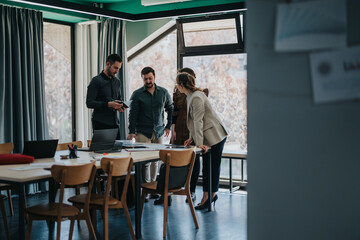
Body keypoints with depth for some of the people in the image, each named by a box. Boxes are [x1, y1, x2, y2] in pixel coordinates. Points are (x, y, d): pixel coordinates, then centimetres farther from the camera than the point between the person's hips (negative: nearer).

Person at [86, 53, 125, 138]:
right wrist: (108, 104, -20)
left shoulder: (117, 82, 16)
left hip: (114, 122, 6)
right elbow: (89, 103, -11)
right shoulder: (96, 81, -4)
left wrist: (120, 107, 3)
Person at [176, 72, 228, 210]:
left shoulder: (196, 97, -19)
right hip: (208, 137, 10)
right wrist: (192, 138, 13)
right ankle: (207, 196, 19)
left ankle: (211, 195, 5)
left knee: (213, 167, -2)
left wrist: (199, 142, -25)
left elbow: (198, 121, -23)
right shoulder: (191, 96, 12)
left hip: (215, 136, -10)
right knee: (207, 167, 12)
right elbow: (194, 121, 17)